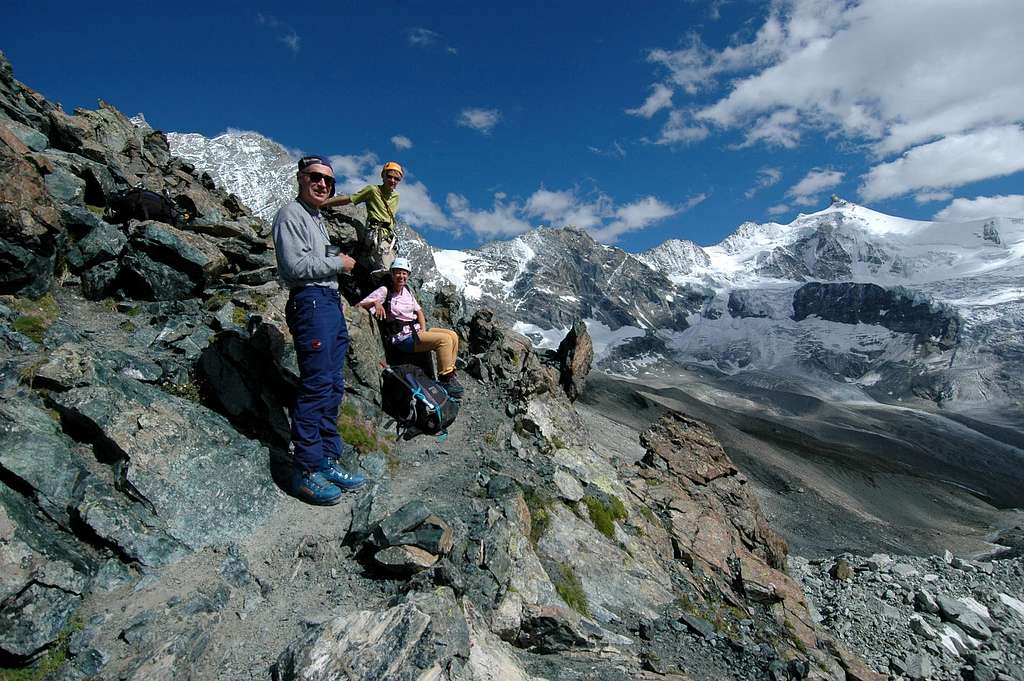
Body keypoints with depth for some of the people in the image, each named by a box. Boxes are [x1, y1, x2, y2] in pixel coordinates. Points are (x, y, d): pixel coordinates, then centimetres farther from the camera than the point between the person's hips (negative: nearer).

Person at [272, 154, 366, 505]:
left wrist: (339, 260, 13)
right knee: (316, 384, -13)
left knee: (333, 386, 8)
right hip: (310, 302, -10)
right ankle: (305, 470, -7)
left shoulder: (317, 218, 26)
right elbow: (295, 266, -15)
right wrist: (337, 263, -6)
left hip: (330, 302, 10)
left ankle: (327, 461, 14)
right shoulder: (291, 214, -3)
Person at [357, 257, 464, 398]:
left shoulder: (407, 291, 13)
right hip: (402, 337, -7)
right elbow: (359, 305, -12)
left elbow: (419, 311, 19)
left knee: (453, 335, -4)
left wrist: (423, 329, 2)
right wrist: (375, 303, -32)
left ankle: (449, 373, 3)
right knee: (444, 339, -23)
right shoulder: (384, 291, -6)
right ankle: (445, 379, -17)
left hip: (416, 330, 8)